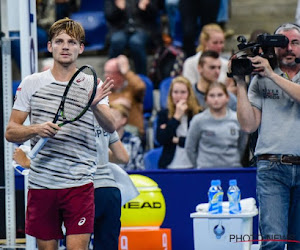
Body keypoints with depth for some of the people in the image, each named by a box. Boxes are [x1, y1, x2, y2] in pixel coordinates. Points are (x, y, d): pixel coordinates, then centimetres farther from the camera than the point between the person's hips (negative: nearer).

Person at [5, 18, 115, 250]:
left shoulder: (93, 86, 3)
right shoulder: (31, 83, 5)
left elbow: (110, 127, -11)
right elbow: (10, 132, 5)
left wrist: (95, 105, -32)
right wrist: (37, 129, -16)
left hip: (80, 184, -1)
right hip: (41, 184, 1)